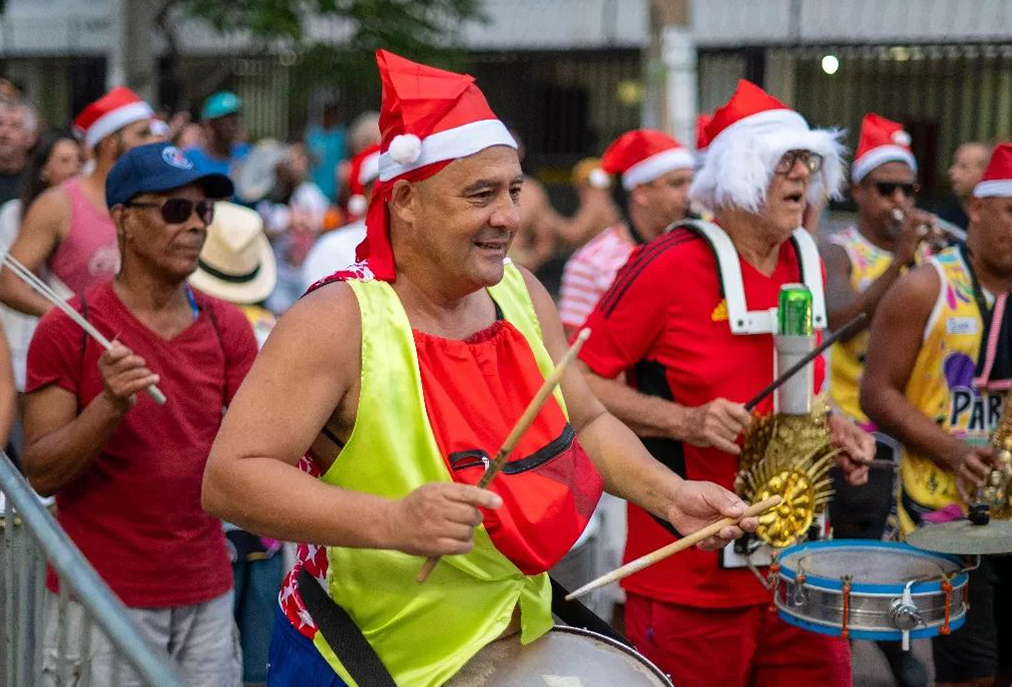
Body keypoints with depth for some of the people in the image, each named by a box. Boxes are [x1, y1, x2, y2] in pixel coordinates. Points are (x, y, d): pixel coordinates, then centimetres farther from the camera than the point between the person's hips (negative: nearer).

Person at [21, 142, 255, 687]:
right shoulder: (67, 330, -8)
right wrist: (110, 406, -24)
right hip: (101, 596, -4)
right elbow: (40, 473, -10)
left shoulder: (227, 326, 4)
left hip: (206, 592, 4)